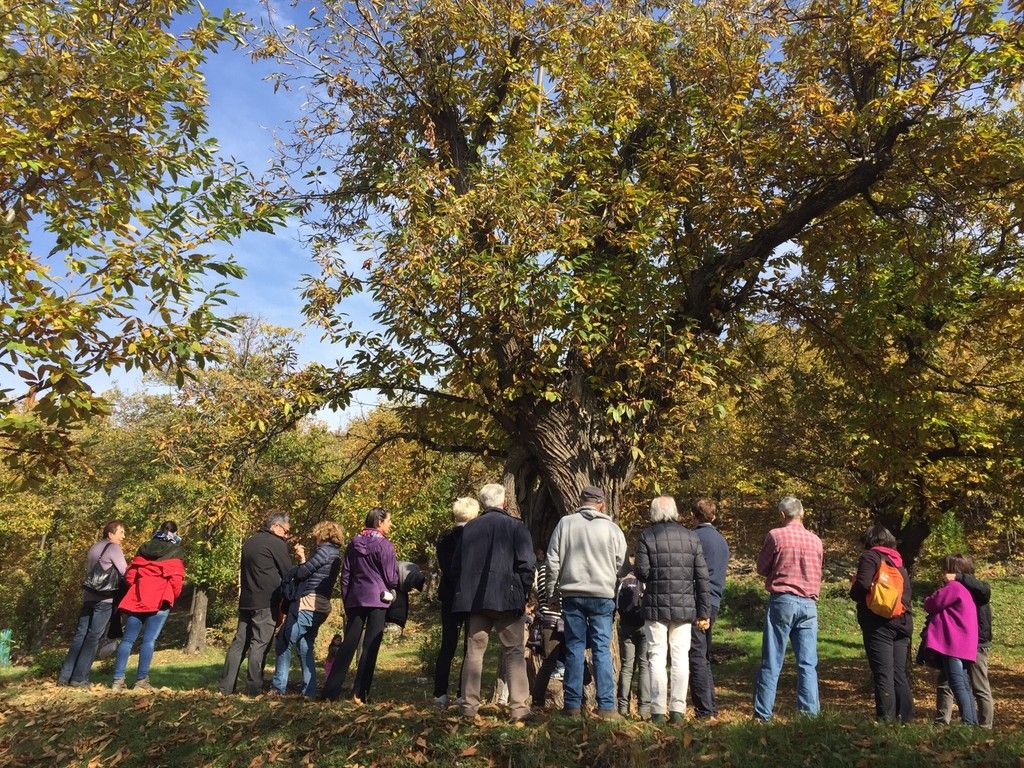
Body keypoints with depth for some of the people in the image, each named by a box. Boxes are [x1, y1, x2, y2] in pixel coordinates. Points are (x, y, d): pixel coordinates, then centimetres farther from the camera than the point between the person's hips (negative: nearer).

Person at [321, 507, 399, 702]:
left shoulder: (353, 543, 9)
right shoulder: (384, 545, -8)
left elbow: (345, 575, 11)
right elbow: (392, 578, -7)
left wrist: (346, 603, 17)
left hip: (355, 599, 5)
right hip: (377, 599, -5)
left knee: (348, 644, 10)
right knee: (370, 646, 1)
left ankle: (331, 690, 11)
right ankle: (360, 692, 1)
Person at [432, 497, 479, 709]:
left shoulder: (444, 538, 1)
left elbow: (443, 567, -2)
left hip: (449, 597, 3)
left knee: (447, 646, 11)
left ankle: (440, 694, 10)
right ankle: (464, 694, 6)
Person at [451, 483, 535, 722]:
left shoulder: (469, 528, 10)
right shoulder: (515, 526, -4)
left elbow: (457, 564, 13)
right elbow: (526, 565, -9)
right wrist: (524, 594, 1)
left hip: (473, 600, 4)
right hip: (506, 599, -4)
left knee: (474, 652, 10)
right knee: (514, 653, 4)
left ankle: (469, 706, 13)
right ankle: (519, 707, 3)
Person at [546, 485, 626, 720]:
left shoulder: (565, 523, 1)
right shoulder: (611, 528, 0)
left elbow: (553, 560, 2)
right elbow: (622, 564, 4)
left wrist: (551, 590, 10)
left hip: (572, 595, 1)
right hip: (603, 595, -1)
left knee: (574, 649, 8)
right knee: (602, 649, 4)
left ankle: (572, 704, 11)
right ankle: (606, 705, 5)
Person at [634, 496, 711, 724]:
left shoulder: (647, 536, -4)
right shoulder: (691, 537, 5)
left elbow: (642, 572, -10)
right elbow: (702, 578, 4)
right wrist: (704, 612, 7)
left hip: (656, 606, -2)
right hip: (685, 607, 3)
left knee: (657, 657, 4)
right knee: (680, 658, 9)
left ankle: (658, 711, 5)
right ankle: (678, 710, 11)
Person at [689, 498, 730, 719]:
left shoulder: (694, 537, -11)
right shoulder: (722, 540, 15)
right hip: (714, 603, 8)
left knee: (697, 657, -3)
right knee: (705, 657, 16)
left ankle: (704, 709, -1)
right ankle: (712, 706, 20)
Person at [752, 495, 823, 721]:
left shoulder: (776, 535, -6)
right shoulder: (816, 540, 6)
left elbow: (761, 567, 3)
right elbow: (819, 570, 18)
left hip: (782, 601, -3)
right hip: (809, 604, 3)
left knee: (772, 662, 2)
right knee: (808, 664, 8)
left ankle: (763, 713, 6)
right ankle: (810, 711, 7)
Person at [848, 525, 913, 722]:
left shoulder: (870, 557, -4)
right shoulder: (899, 562, 19)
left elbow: (862, 586, -16)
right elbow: (907, 593, 18)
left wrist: (853, 590, 2)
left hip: (879, 624, -7)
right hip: (902, 622, 7)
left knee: (883, 674, -5)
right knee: (899, 674, 13)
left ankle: (887, 719, -4)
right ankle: (906, 718, 13)